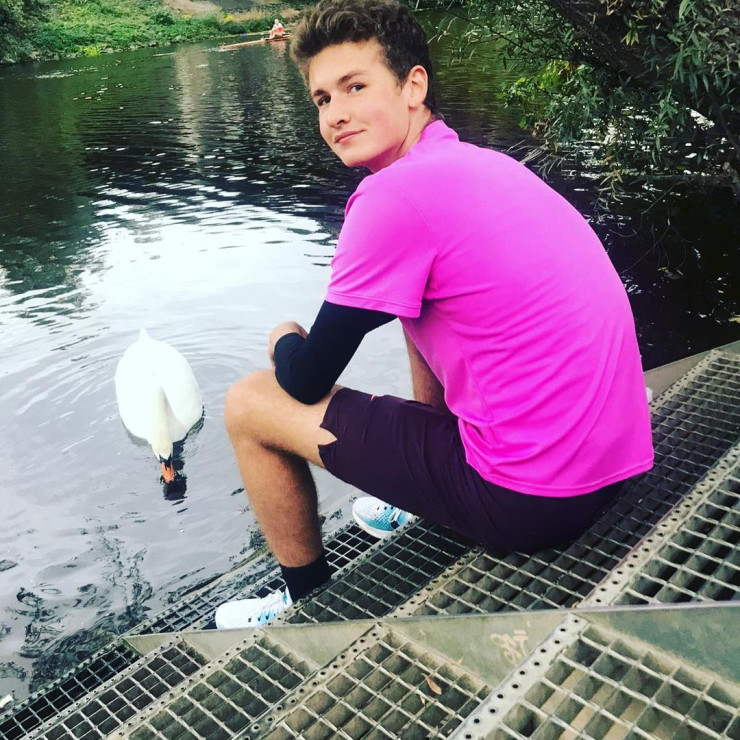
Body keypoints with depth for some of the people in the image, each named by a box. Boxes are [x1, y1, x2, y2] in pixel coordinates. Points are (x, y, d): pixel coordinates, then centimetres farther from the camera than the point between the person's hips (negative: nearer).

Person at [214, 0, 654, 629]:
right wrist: (317, 336, 24)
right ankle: (422, 506, 37)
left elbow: (307, 380, -10)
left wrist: (284, 340, 13)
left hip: (527, 502, -9)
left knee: (248, 404, 1)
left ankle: (308, 597, 24)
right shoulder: (481, 163, 9)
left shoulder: (396, 193, -18)